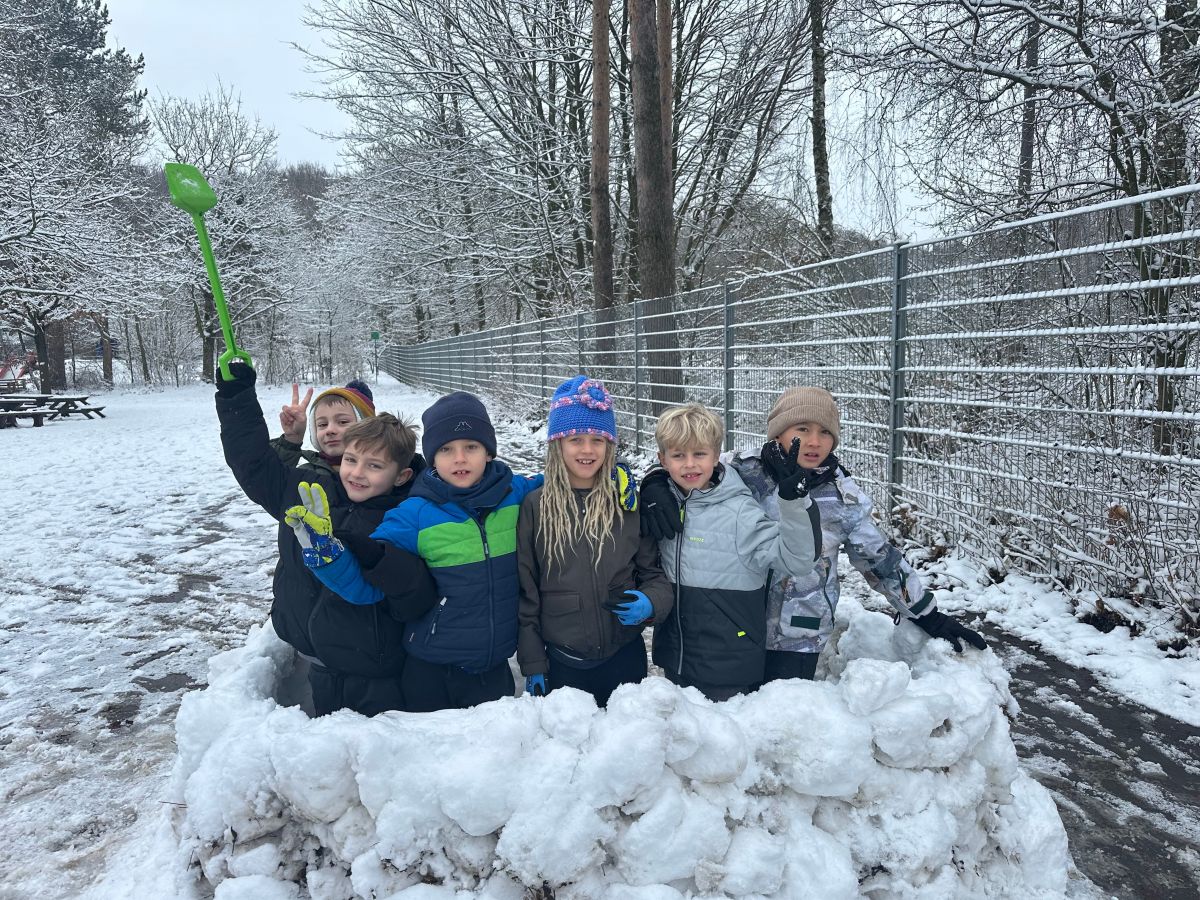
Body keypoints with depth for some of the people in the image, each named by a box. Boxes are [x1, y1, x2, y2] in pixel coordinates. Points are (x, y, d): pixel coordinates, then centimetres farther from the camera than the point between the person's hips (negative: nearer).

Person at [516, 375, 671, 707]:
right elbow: (526, 591, -1)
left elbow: (654, 571, 6)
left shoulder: (629, 502, -3)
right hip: (562, 663, -1)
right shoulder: (536, 506, -5)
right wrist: (532, 664, 0)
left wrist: (651, 602, -15)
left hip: (625, 658, 1)